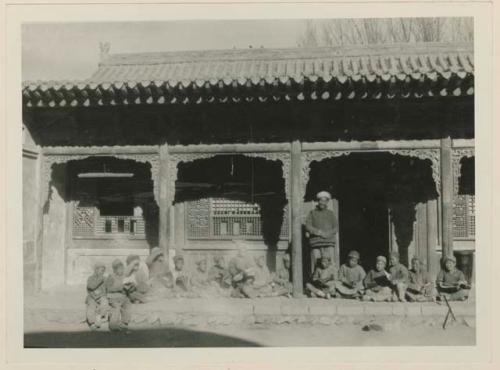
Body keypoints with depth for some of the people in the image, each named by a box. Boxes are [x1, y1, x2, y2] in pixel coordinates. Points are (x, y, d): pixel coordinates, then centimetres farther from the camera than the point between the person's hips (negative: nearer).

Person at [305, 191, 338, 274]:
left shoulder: (330, 213, 19)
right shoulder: (312, 213, 13)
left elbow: (336, 227, 11)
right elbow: (308, 227, 3)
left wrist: (327, 234, -7)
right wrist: (319, 232, -9)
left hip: (329, 241, 1)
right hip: (316, 242, -1)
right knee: (315, 263, -8)